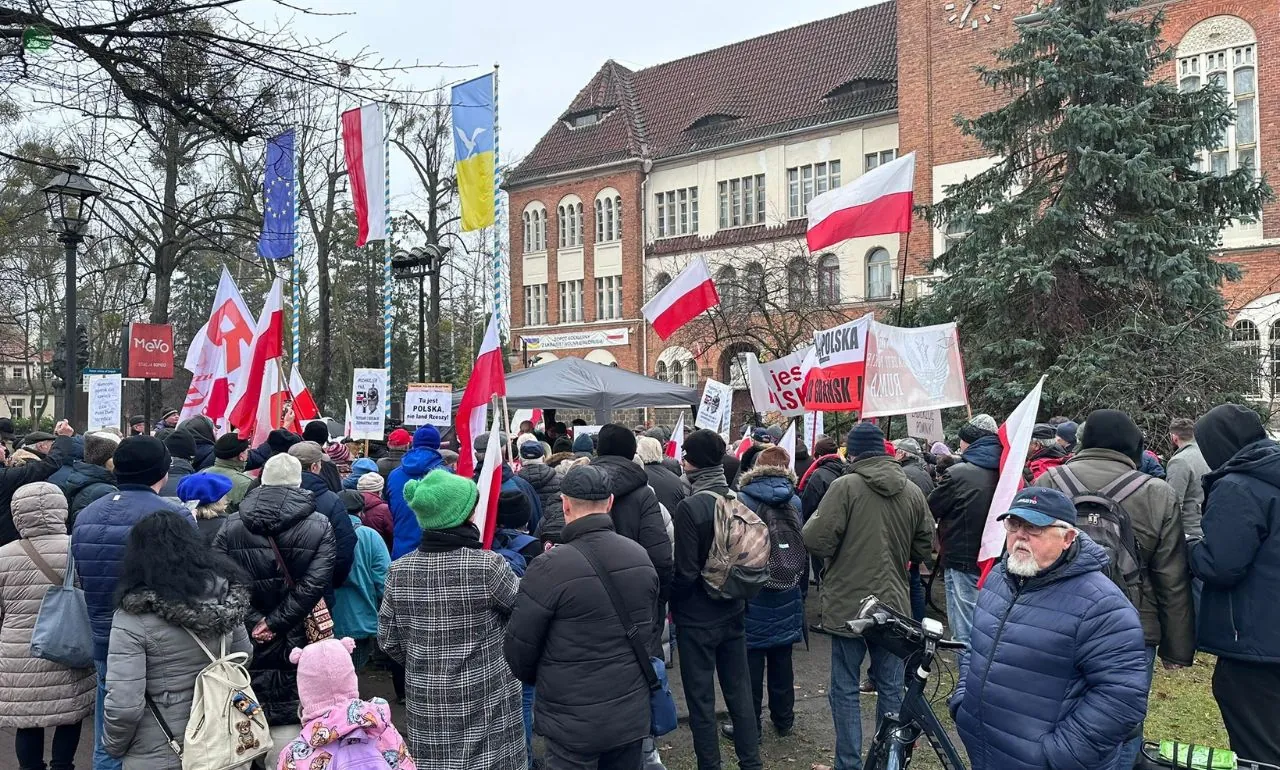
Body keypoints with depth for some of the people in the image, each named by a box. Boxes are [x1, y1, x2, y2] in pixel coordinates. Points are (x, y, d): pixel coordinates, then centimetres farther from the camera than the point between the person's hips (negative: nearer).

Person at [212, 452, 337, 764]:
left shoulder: (231, 527, 3)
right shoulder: (320, 527, -4)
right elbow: (313, 585, -14)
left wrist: (255, 621, -8)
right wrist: (275, 623, -11)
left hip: (245, 642, 2)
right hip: (297, 641, -2)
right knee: (288, 715, 5)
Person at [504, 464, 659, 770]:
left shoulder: (549, 567, -20)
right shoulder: (640, 556, -2)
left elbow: (518, 647, -10)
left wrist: (538, 680, 10)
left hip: (572, 720, -5)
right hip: (631, 713, 5)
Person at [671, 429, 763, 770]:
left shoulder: (690, 507, -20)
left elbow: (685, 571, -19)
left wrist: (672, 603, -2)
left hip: (697, 618, -6)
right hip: (734, 613, 6)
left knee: (701, 699, 7)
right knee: (739, 691, 16)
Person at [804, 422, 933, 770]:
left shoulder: (845, 486, -14)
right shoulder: (913, 491, 1)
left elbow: (815, 540, -18)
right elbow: (923, 549, 10)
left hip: (848, 604, -4)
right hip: (893, 603, 4)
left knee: (845, 690, 6)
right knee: (891, 688, 15)